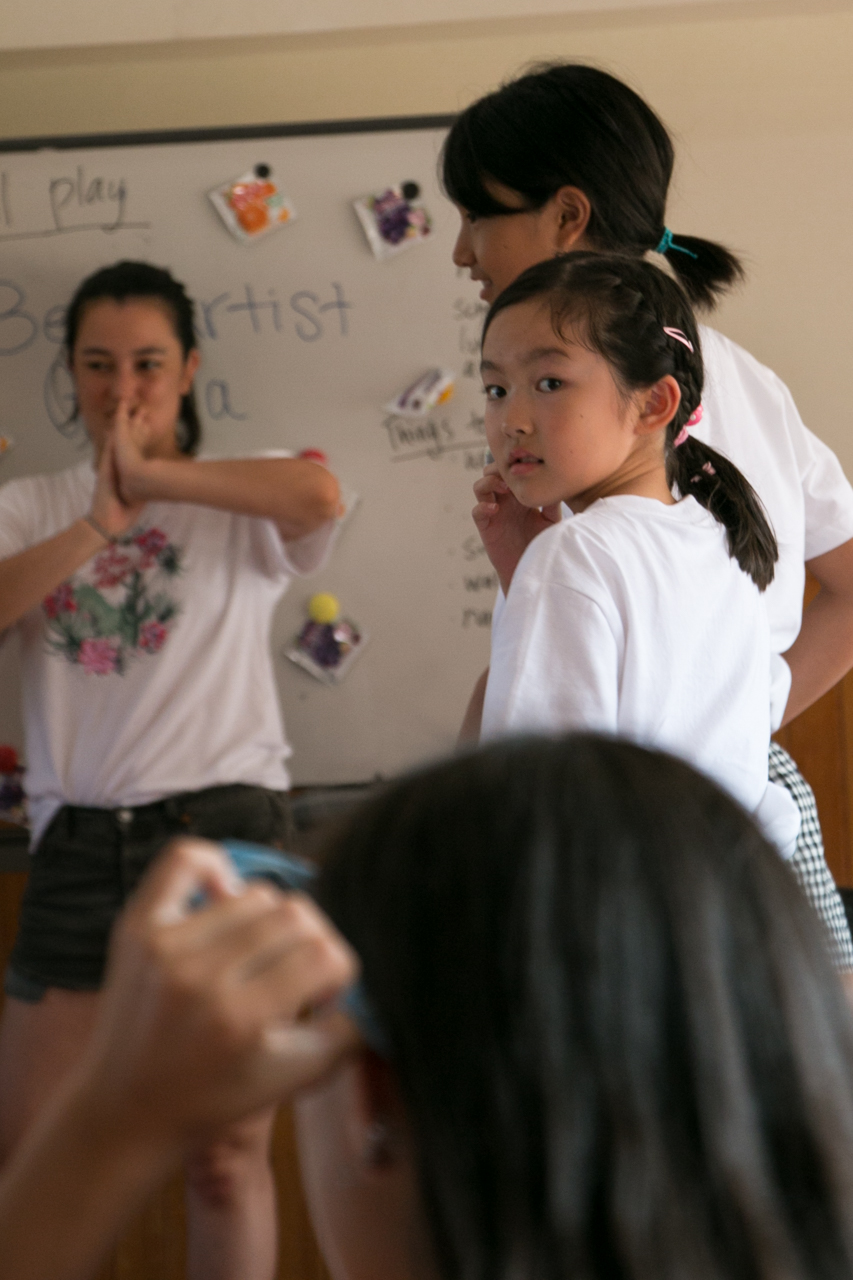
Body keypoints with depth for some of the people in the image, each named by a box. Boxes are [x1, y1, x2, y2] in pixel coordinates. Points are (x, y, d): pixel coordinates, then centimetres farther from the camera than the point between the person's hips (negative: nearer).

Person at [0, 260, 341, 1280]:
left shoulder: (239, 504, 4)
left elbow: (319, 493, -20)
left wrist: (147, 475, -15)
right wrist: (98, 521, -12)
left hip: (221, 828, -3)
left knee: (226, 1157, 0)